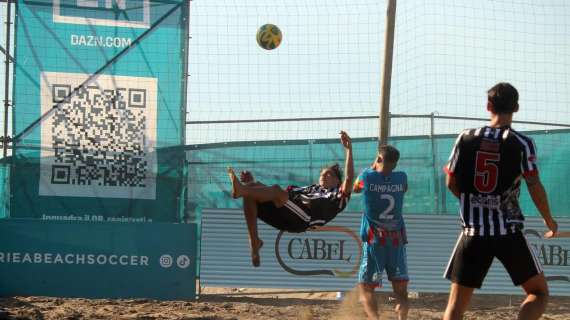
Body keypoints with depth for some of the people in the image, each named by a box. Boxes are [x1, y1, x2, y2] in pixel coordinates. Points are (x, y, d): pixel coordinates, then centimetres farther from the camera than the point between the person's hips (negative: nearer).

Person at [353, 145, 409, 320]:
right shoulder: (402, 178, 1)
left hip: (374, 240, -2)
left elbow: (354, 188, 17)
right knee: (400, 289, 7)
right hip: (397, 240, 2)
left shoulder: (367, 176, -5)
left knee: (366, 286, 3)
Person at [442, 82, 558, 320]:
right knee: (539, 291, 12)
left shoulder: (466, 138, 1)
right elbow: (535, 187, -9)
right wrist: (549, 221, 7)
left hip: (473, 231, 2)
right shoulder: (522, 143, -6)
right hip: (509, 232, -2)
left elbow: (451, 183, 6)